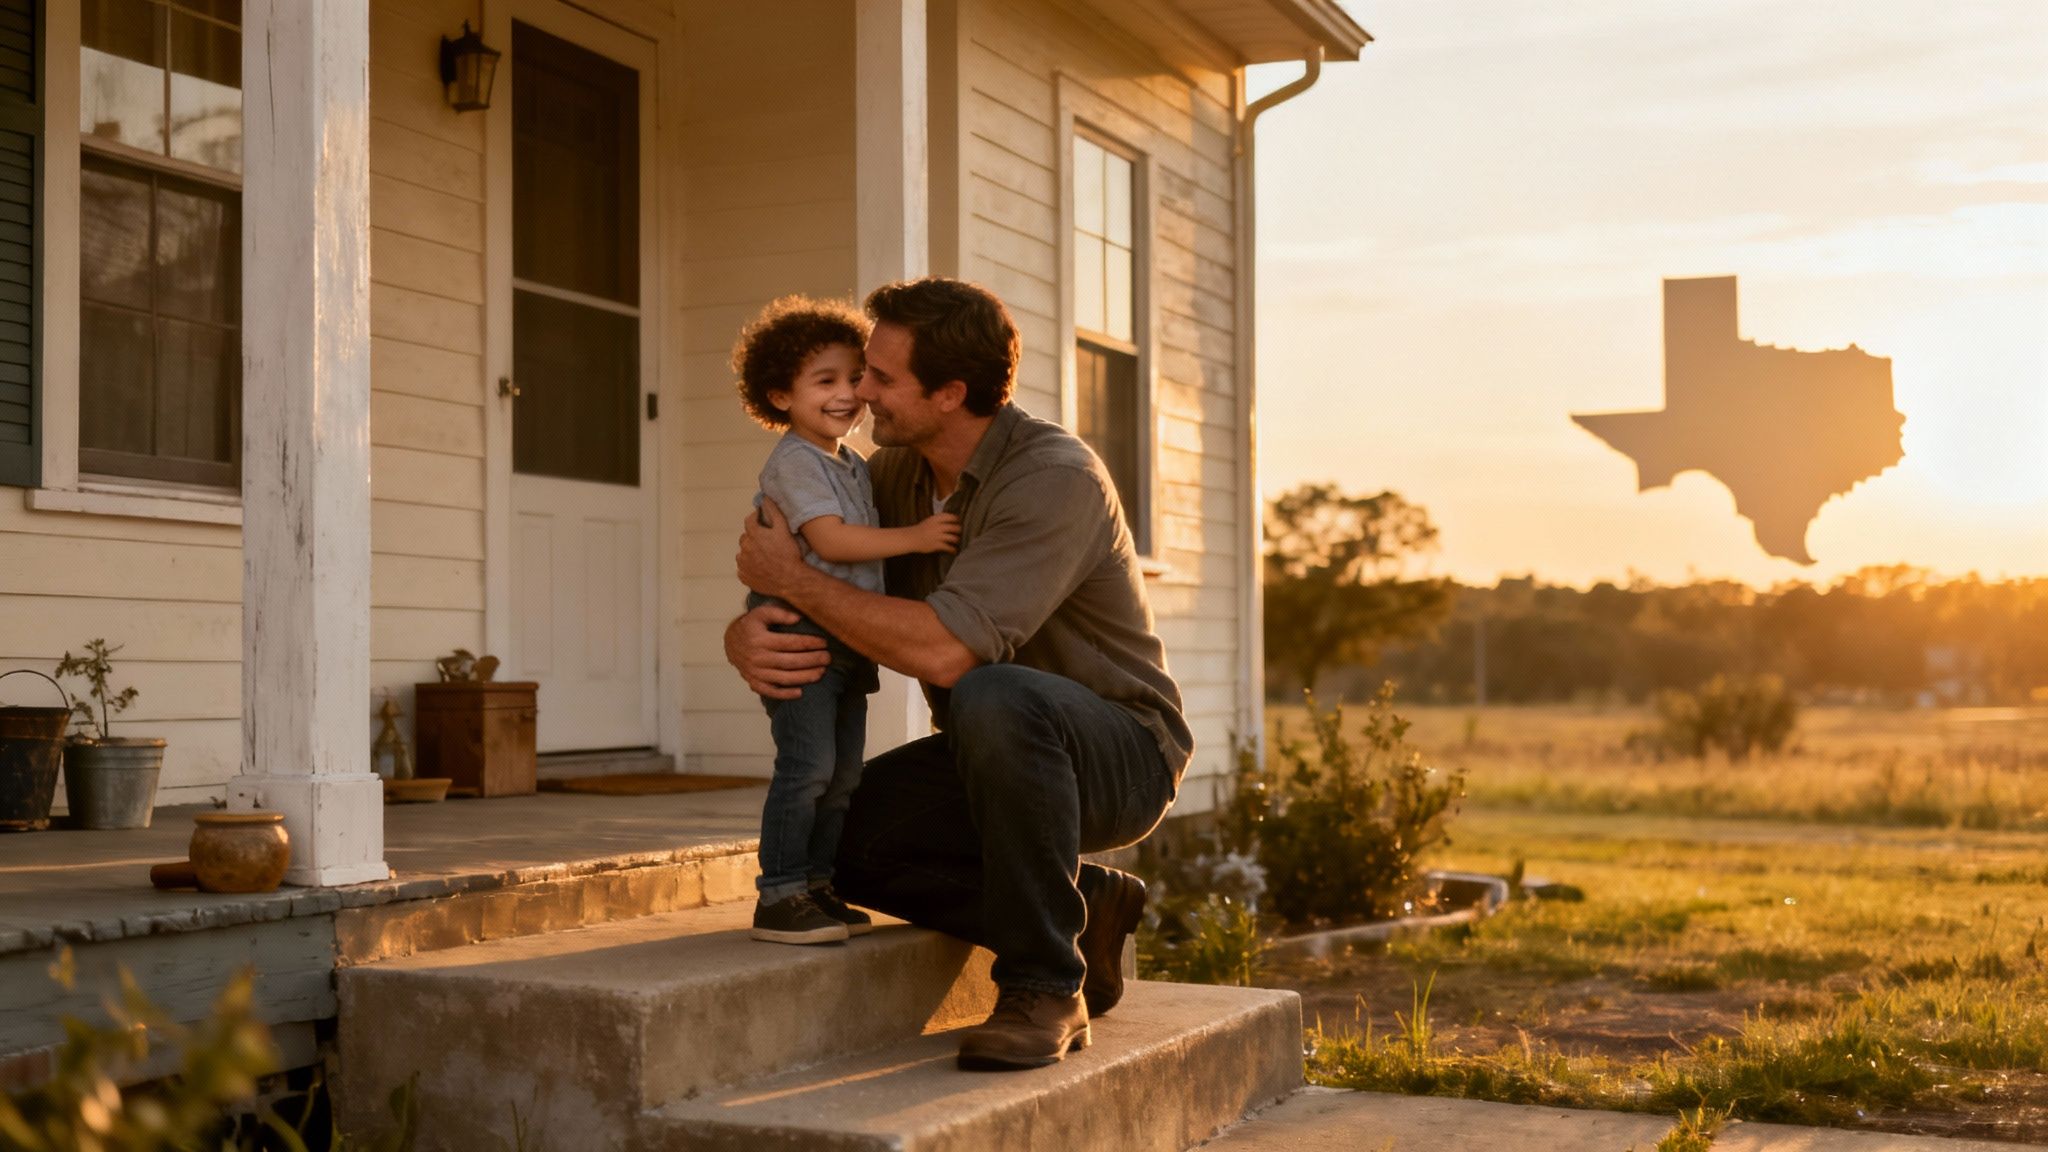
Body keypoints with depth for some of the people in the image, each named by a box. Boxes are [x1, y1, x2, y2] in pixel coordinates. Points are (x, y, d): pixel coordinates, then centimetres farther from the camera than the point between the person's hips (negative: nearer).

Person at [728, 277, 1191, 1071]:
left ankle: (1043, 989, -24)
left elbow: (945, 650, -35)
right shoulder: (895, 474, 1)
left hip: (1121, 754, -7)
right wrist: (746, 635, -19)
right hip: (1005, 754, 8)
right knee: (843, 840, -16)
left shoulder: (1056, 478, -25)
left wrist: (794, 580, -23)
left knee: (993, 697, -39)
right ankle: (1081, 910, 2)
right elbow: (772, 586, 7)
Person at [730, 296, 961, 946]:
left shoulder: (854, 466, 19)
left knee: (844, 773, 9)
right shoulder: (794, 461, -10)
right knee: (808, 765, -14)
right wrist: (913, 537, -19)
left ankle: (818, 889, 17)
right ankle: (779, 898, -8)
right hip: (800, 636, -9)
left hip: (848, 642, 9)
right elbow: (829, 540, -20)